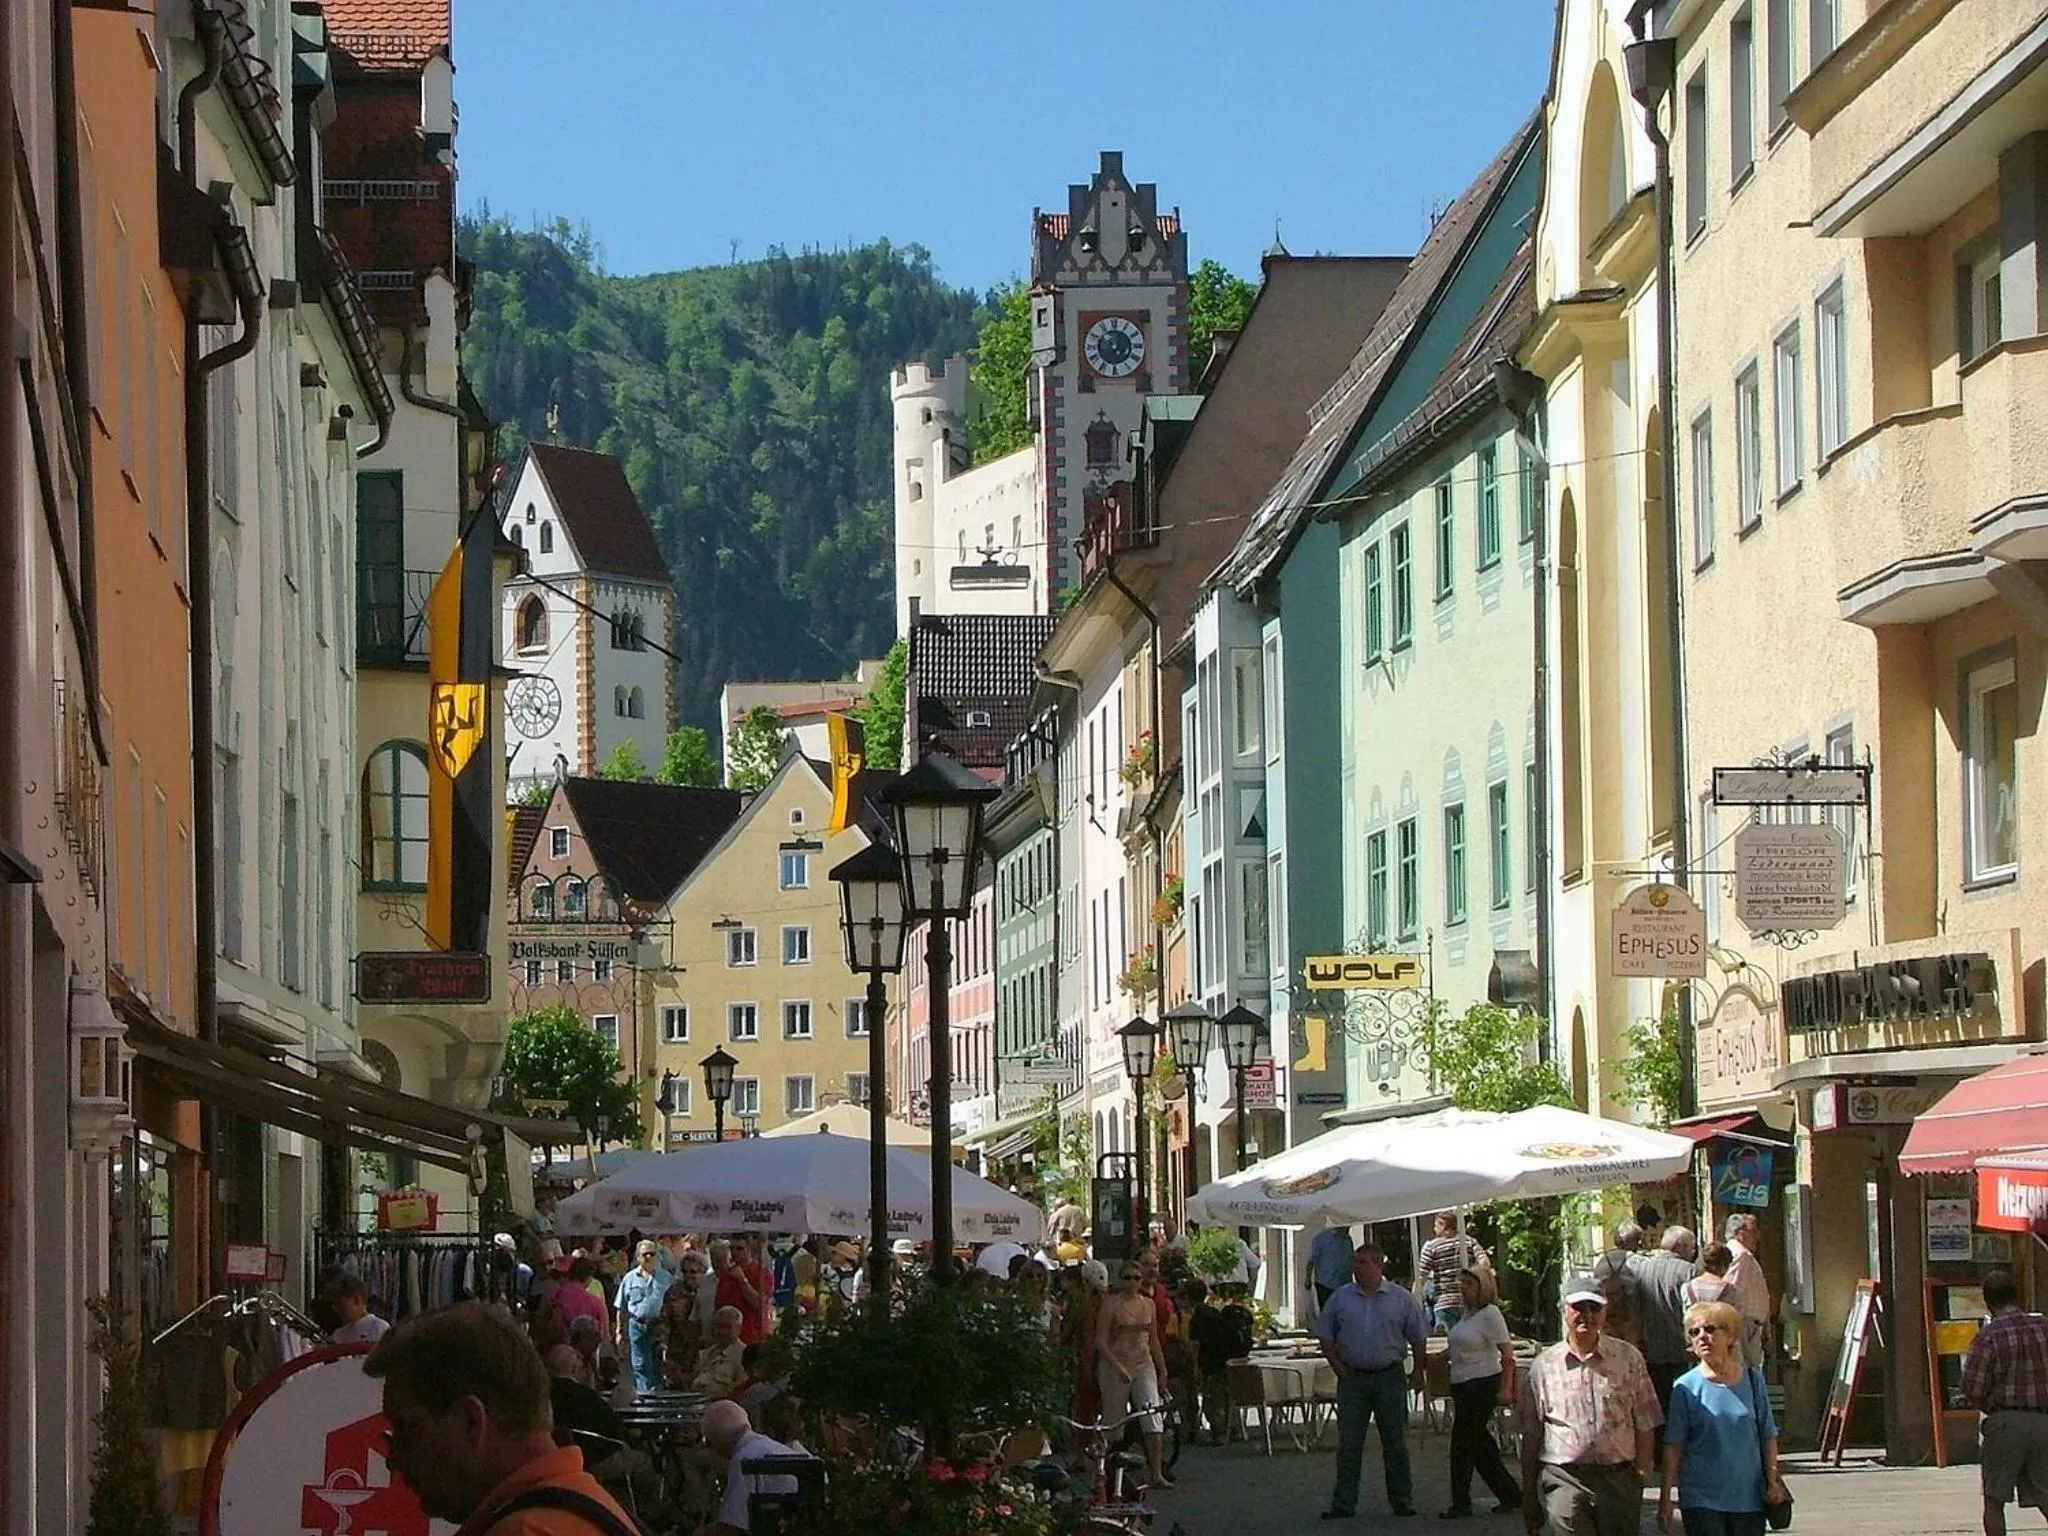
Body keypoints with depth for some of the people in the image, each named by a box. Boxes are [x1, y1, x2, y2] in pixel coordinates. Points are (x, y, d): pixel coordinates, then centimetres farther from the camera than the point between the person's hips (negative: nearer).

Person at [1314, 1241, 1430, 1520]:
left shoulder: (1401, 1299, 2)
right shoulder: (1340, 1298, 5)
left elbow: (1418, 1338, 7)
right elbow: (1325, 1336, 9)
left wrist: (1418, 1372, 2)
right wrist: (1338, 1367, -2)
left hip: (1389, 1375, -1)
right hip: (1352, 1377, 1)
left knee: (1395, 1442, 4)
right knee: (1349, 1442, -2)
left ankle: (1402, 1501, 11)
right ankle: (1343, 1504, 0)